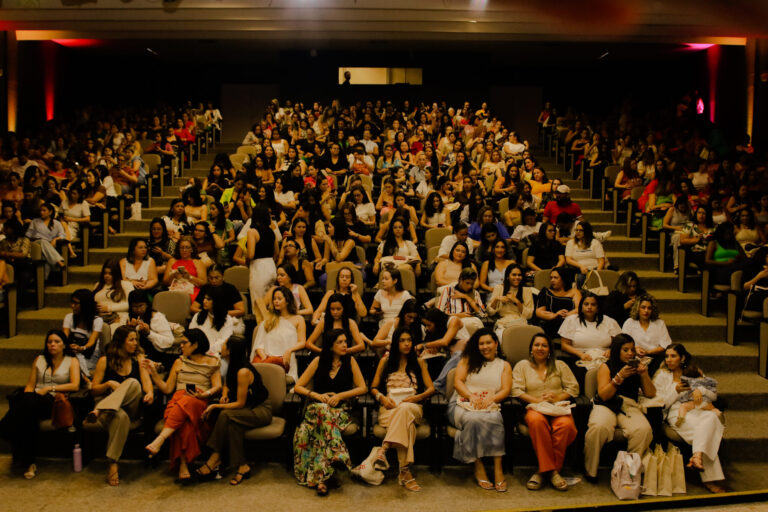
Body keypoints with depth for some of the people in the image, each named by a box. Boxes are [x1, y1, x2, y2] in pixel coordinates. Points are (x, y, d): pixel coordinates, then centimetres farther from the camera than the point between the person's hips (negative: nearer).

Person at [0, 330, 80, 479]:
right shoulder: (39, 360, 24)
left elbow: (75, 385, -2)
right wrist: (27, 397, -5)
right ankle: (29, 461, -26)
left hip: (55, 401, -3)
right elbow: (30, 385, 16)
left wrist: (49, 388, -8)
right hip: (35, 400, 3)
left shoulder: (72, 361, 13)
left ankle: (26, 460, -26)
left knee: (31, 403, -37)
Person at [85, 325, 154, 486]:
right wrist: (109, 384, -13)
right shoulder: (105, 361, 7)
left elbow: (146, 380, 1)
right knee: (121, 417, -40)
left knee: (133, 383, -32)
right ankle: (113, 466, -42)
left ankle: (97, 412, -42)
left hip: (131, 407, 2)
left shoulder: (138, 358, 14)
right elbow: (94, 390, 7)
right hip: (106, 403, -2)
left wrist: (150, 392, -22)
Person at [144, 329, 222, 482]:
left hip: (199, 403, -2)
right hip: (177, 400, 2)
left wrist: (207, 393, -16)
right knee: (184, 422, -37)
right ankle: (183, 465, -46)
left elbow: (217, 386, 5)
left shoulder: (212, 363, 18)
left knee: (186, 402, -41)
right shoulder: (179, 362, 26)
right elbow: (167, 389, 21)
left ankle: (160, 440, -53)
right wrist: (154, 373, 10)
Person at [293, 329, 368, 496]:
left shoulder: (350, 361, 10)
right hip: (317, 406, 0)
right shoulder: (318, 361, 10)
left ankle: (320, 477, -41)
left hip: (340, 409, 0)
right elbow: (298, 387, 9)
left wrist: (339, 396, -8)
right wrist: (317, 395, -8)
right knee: (322, 412, -38)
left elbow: (363, 388, 5)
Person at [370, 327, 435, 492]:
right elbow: (373, 388, 17)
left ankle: (384, 450, -55)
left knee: (405, 410, -42)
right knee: (407, 422, -40)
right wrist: (382, 398, -6)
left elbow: (431, 389, 12)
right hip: (389, 408, 0)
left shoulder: (419, 362, 21)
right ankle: (405, 472, -53)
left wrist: (415, 398, -8)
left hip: (413, 407, 0)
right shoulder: (385, 361, 20)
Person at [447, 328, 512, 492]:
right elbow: (457, 382, 6)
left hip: (491, 406, 1)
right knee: (474, 419, -37)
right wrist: (471, 396, -12)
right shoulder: (467, 360, 19)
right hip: (462, 404, 0)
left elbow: (506, 390, 6)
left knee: (495, 420, -36)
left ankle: (498, 469, -36)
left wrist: (491, 399, -14)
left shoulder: (504, 365, 21)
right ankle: (479, 469, -29)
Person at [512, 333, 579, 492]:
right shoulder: (522, 365, 18)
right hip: (535, 408, -1)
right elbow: (516, 390, 5)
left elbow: (573, 387, 13)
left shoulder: (559, 365, 22)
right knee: (536, 420, -40)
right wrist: (536, 400, -9)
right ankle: (550, 470, -31)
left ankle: (545, 470, -24)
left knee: (566, 424, -36)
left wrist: (557, 398, -6)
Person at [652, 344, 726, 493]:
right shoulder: (661, 375, 15)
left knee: (711, 416, -37)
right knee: (703, 431, -36)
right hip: (676, 413, -3)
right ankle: (710, 479, -43)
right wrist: (676, 390, -5)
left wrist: (700, 390, -7)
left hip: (695, 409, 4)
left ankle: (697, 455, -51)